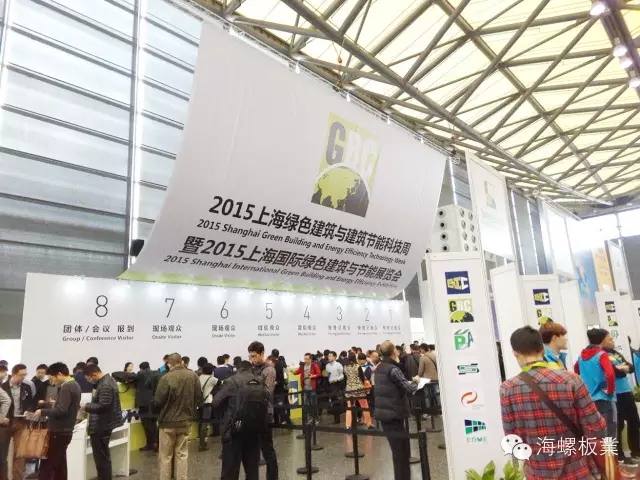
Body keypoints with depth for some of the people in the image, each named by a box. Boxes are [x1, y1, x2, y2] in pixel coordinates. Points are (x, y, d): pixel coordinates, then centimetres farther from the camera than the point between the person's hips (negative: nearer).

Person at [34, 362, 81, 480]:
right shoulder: (75, 385, 13)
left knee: (46, 467, -5)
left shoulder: (66, 387, -18)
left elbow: (61, 410, -25)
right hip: (65, 430, 10)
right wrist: (52, 405, 15)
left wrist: (42, 412, -13)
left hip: (59, 432, -10)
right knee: (59, 466, 14)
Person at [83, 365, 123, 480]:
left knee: (101, 457, -1)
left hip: (100, 426, -11)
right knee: (104, 455, 20)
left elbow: (102, 406, -26)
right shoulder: (108, 380, 11)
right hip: (105, 424, 11)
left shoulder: (105, 385, -22)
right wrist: (90, 406, 11)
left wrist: (86, 407, -15)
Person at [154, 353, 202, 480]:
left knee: (165, 456, 12)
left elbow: (158, 401, -13)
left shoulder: (166, 378, -19)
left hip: (168, 422, -4)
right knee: (182, 454, 15)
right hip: (186, 420, 4)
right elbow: (199, 398, 3)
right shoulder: (193, 375, -5)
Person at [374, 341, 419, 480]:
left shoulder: (379, 368, 9)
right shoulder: (393, 369, -17)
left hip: (383, 413, 9)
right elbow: (409, 389, -18)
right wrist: (415, 381, 1)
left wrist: (407, 383, 18)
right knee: (401, 451, -1)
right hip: (393, 414, -8)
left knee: (399, 450, 16)